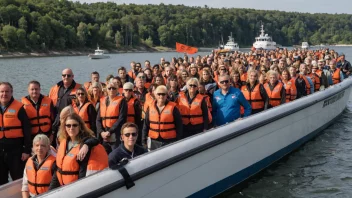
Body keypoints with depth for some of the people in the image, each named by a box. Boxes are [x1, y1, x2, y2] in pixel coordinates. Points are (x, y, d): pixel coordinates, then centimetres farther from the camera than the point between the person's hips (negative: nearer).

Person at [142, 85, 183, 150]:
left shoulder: (173, 108, -4)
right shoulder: (150, 107, 5)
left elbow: (179, 126, -2)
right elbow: (146, 125, 10)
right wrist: (144, 141, 7)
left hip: (169, 141, -3)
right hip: (154, 142, 3)